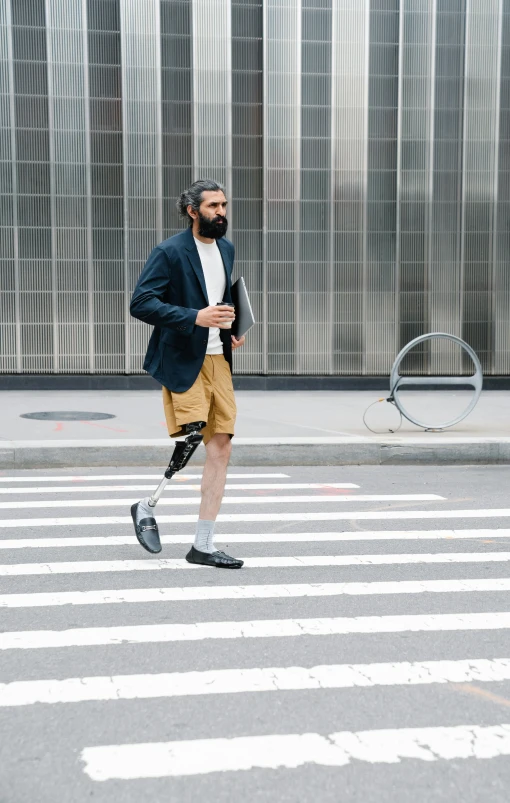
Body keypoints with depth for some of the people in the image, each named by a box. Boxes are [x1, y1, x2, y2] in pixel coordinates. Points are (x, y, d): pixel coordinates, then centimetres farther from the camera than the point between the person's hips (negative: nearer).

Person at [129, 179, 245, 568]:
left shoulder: (226, 248, 14)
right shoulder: (169, 252, -10)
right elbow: (140, 303, -16)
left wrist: (230, 330, 9)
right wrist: (195, 317, -25)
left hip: (218, 361, 7)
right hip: (182, 363, -7)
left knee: (221, 450, 3)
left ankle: (203, 546, 10)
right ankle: (147, 508, 17)